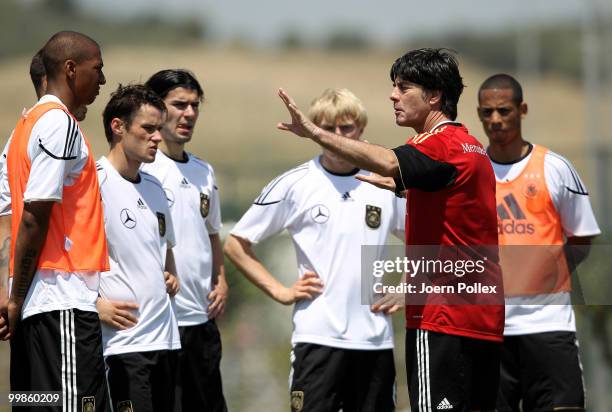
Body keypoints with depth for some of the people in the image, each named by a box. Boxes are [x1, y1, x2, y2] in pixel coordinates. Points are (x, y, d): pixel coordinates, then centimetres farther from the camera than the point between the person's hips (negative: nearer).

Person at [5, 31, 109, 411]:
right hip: (66, 301, -9)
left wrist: (17, 297, 14)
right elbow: (34, 217, -16)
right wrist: (17, 300, -13)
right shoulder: (61, 123, -10)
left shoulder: (28, 123, 17)